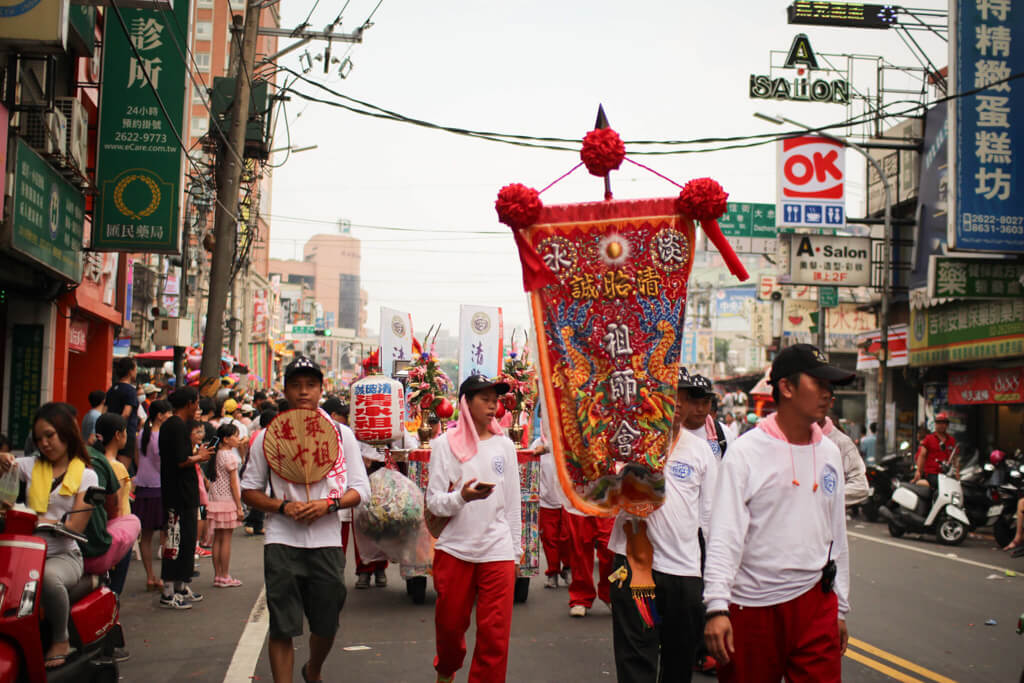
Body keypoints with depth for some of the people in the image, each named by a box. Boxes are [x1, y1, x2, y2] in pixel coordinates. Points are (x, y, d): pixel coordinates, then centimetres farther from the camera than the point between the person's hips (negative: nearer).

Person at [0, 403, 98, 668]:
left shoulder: (86, 475, 5)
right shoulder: (31, 465, 15)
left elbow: (75, 526, -6)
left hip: (64, 555, -2)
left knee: (49, 577, -38)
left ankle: (61, 640, -14)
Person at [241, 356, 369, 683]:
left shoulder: (342, 434, 6)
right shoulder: (268, 436, 4)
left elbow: (361, 490, 5)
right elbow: (249, 490, 7)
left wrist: (328, 504, -14)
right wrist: (283, 506, -12)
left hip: (326, 541, 1)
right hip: (282, 542, -1)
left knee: (326, 625, 11)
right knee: (282, 627, -3)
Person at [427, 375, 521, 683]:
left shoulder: (504, 444, 6)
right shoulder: (445, 444, -1)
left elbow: (513, 503, 11)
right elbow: (434, 502, -3)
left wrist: (515, 551, 10)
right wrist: (462, 497, -23)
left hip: (498, 552, 1)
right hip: (454, 550, -1)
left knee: (495, 633, -4)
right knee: (450, 624, 13)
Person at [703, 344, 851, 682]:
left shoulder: (829, 453, 10)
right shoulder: (746, 451, -7)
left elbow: (837, 534, 16)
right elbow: (724, 535, -12)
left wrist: (840, 607, 18)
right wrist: (717, 607, -20)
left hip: (816, 604, 4)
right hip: (753, 607, -4)